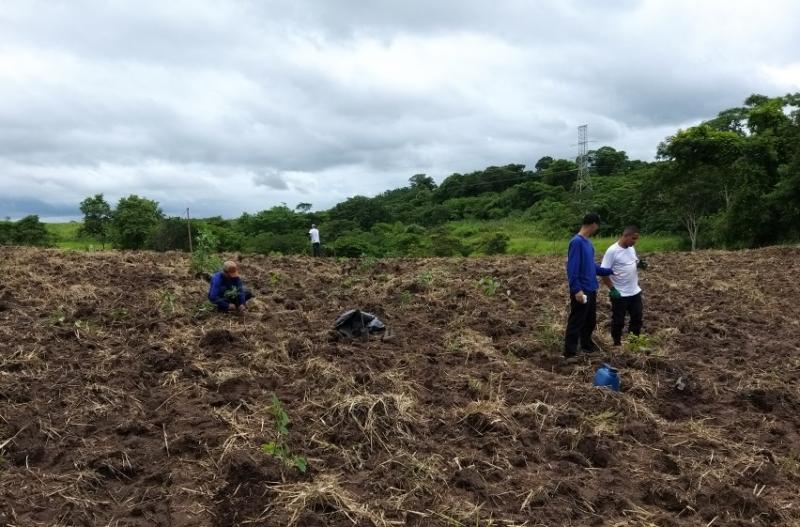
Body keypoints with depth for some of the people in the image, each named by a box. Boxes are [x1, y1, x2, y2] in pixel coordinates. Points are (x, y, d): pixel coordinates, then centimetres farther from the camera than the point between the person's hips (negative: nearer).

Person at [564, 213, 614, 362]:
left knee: (590, 320, 20)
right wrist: (577, 289, -25)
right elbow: (572, 268, -22)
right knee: (576, 322, -3)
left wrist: (610, 271, 20)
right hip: (581, 291, -9)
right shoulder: (577, 242, -17)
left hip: (591, 289, 9)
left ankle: (587, 344, 36)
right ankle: (570, 353, 4)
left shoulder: (588, 243, 11)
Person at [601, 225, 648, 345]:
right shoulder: (612, 251, -19)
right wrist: (612, 289, -21)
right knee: (618, 321, 4)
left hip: (635, 292, 8)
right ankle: (617, 344, 19)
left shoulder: (631, 249, 4)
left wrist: (640, 264, -5)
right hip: (620, 294, -8)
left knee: (637, 317, 16)